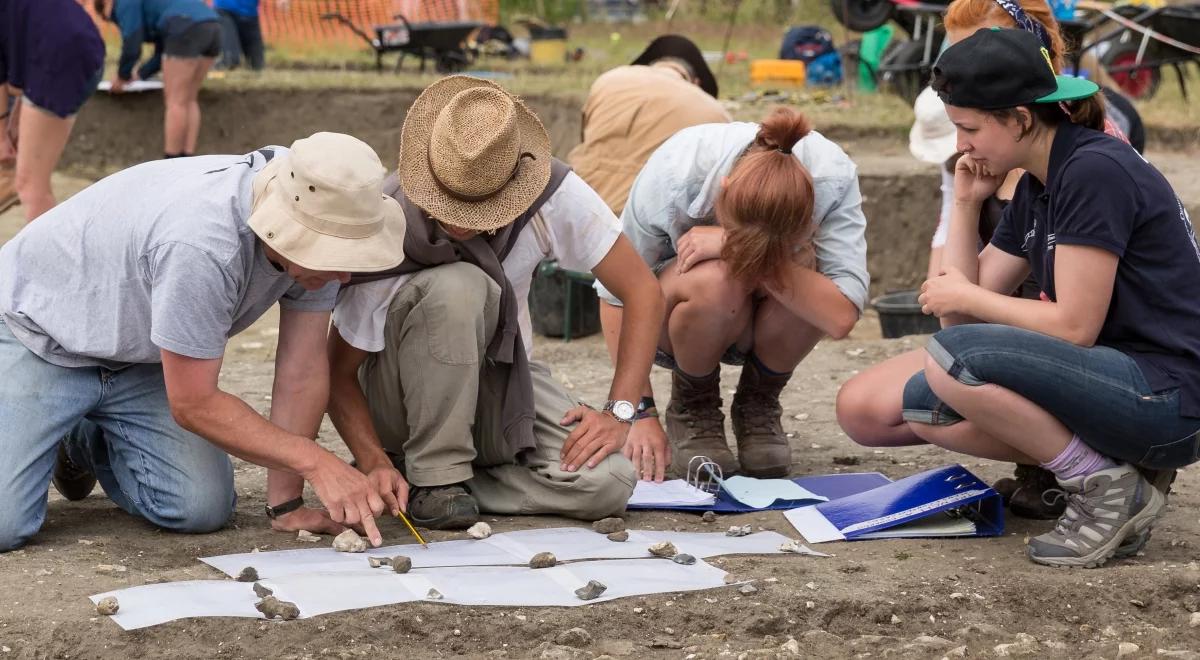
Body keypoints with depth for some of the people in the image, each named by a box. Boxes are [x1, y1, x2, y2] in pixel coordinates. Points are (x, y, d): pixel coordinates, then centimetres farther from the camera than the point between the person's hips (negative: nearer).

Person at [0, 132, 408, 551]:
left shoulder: (321, 236, -17)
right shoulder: (202, 244, -39)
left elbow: (304, 370, -10)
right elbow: (194, 405, -29)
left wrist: (285, 505, -12)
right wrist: (316, 461, -29)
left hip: (136, 358, 7)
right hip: (38, 341, -7)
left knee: (201, 509, -13)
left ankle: (88, 443, 16)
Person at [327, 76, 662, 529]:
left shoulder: (556, 195, -22)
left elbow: (643, 293, -13)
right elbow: (338, 373, -18)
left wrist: (618, 413, -21)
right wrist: (375, 465, -33)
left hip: (500, 380, 3)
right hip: (403, 396, -3)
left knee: (607, 483, -25)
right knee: (455, 286, -36)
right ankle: (433, 475, -21)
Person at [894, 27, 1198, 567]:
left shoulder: (1095, 171, -16)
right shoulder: (1035, 189, 12)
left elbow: (1074, 326, -19)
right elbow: (965, 311, 11)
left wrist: (965, 298, -7)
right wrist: (965, 202, 5)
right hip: (1112, 380, 10)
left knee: (952, 359, -24)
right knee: (923, 405, 5)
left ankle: (1107, 489, -10)